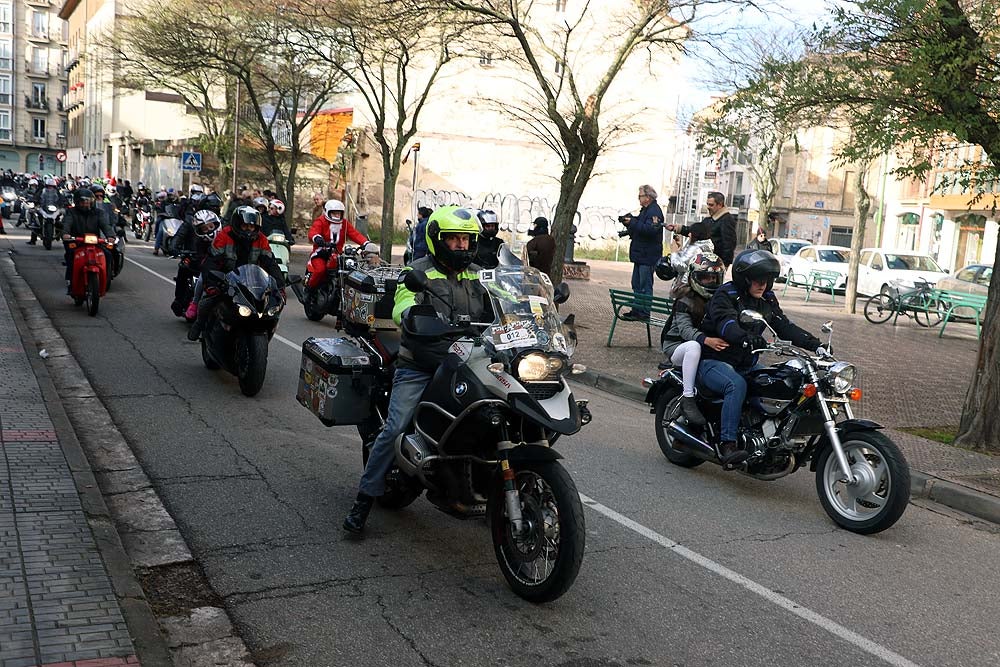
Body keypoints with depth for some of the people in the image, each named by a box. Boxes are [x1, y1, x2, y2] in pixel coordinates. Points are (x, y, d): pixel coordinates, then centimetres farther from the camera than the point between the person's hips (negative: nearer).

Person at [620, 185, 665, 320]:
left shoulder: (654, 211, -14)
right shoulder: (645, 210, 18)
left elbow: (650, 230, -26)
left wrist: (633, 223, -19)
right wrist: (630, 222, 7)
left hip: (648, 256, -11)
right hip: (640, 254, 11)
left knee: (645, 286, -7)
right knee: (637, 284, 14)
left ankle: (644, 314, -3)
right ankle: (637, 311, 20)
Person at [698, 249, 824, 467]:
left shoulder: (767, 300, 12)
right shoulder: (725, 295, -12)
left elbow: (785, 327, 6)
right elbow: (726, 325, -30)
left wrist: (814, 344, -8)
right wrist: (747, 339, -49)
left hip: (746, 365, 7)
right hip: (713, 361, -7)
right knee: (736, 385, -35)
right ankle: (728, 445, -38)